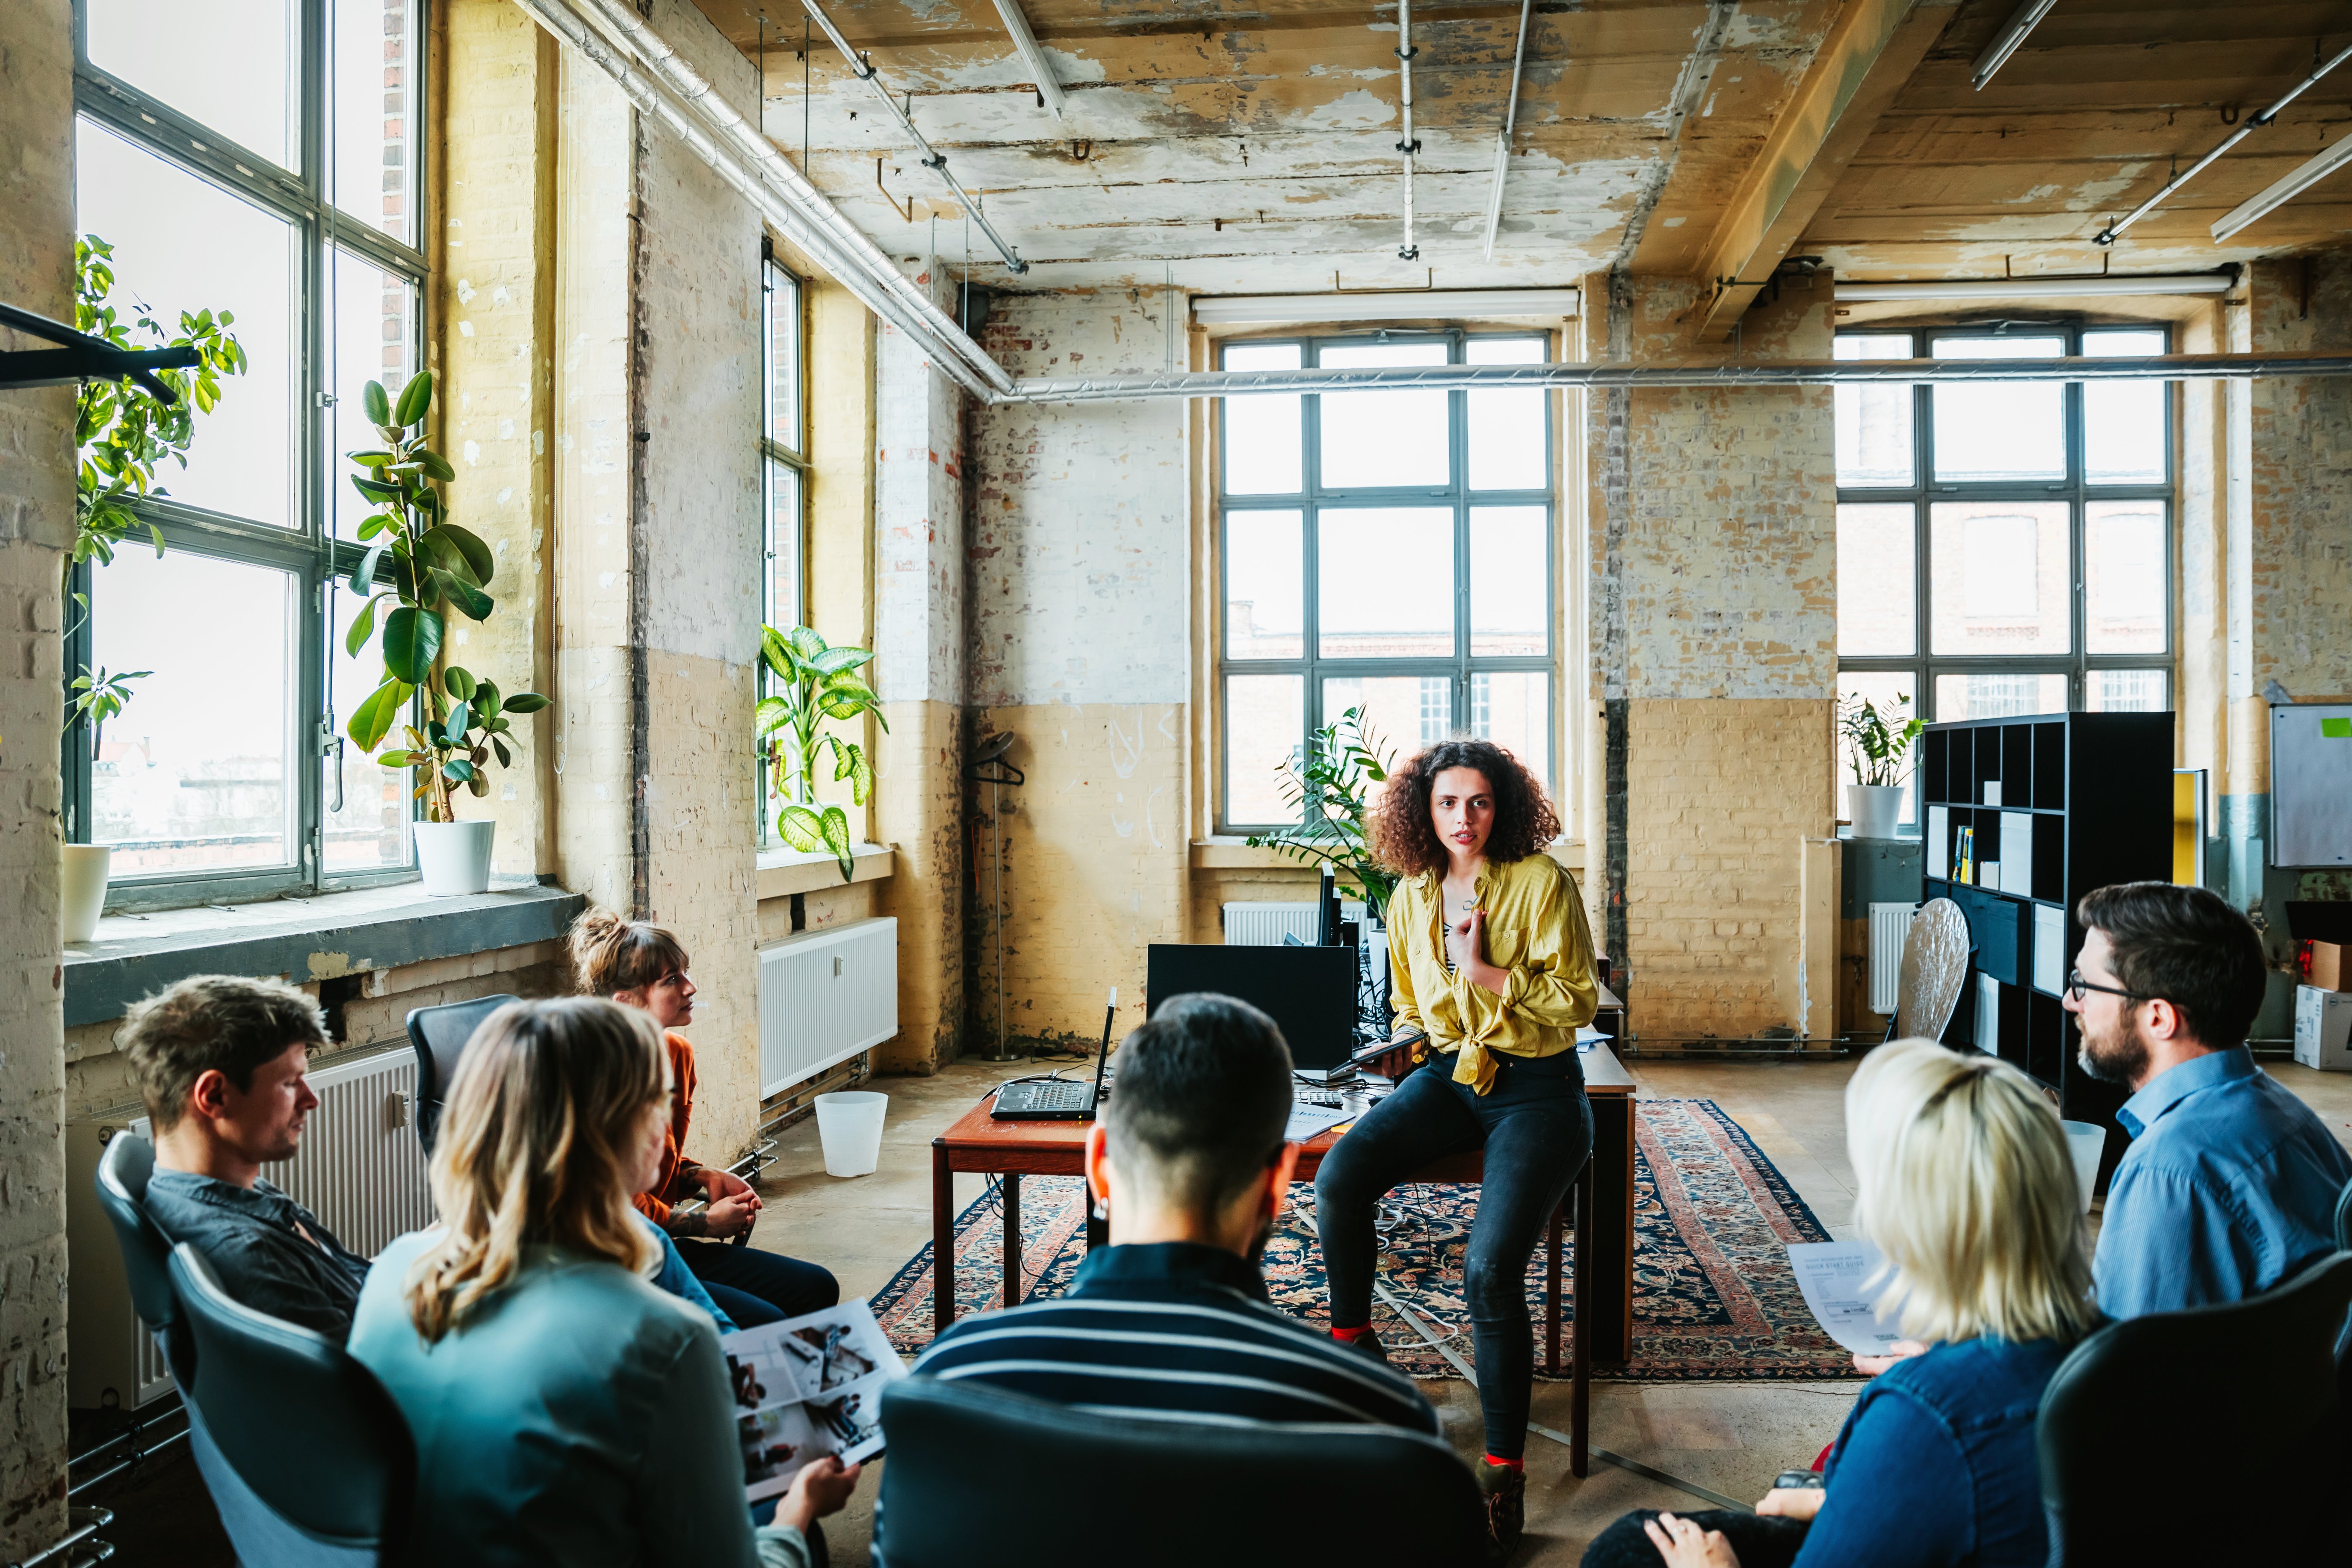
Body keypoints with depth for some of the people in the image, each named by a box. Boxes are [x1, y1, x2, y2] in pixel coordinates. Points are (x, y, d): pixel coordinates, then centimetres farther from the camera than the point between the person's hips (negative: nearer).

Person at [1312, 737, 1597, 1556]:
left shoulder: (1542, 882, -8)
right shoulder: (1411, 897, 9)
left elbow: (1578, 1000, -10)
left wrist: (1484, 972, -19)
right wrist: (1402, 1040, 3)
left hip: (1537, 1089, -5)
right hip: (1451, 1075, 5)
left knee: (1489, 1269, -24)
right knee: (1338, 1178, -24)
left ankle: (1504, 1473, -7)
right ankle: (1352, 1345, 1)